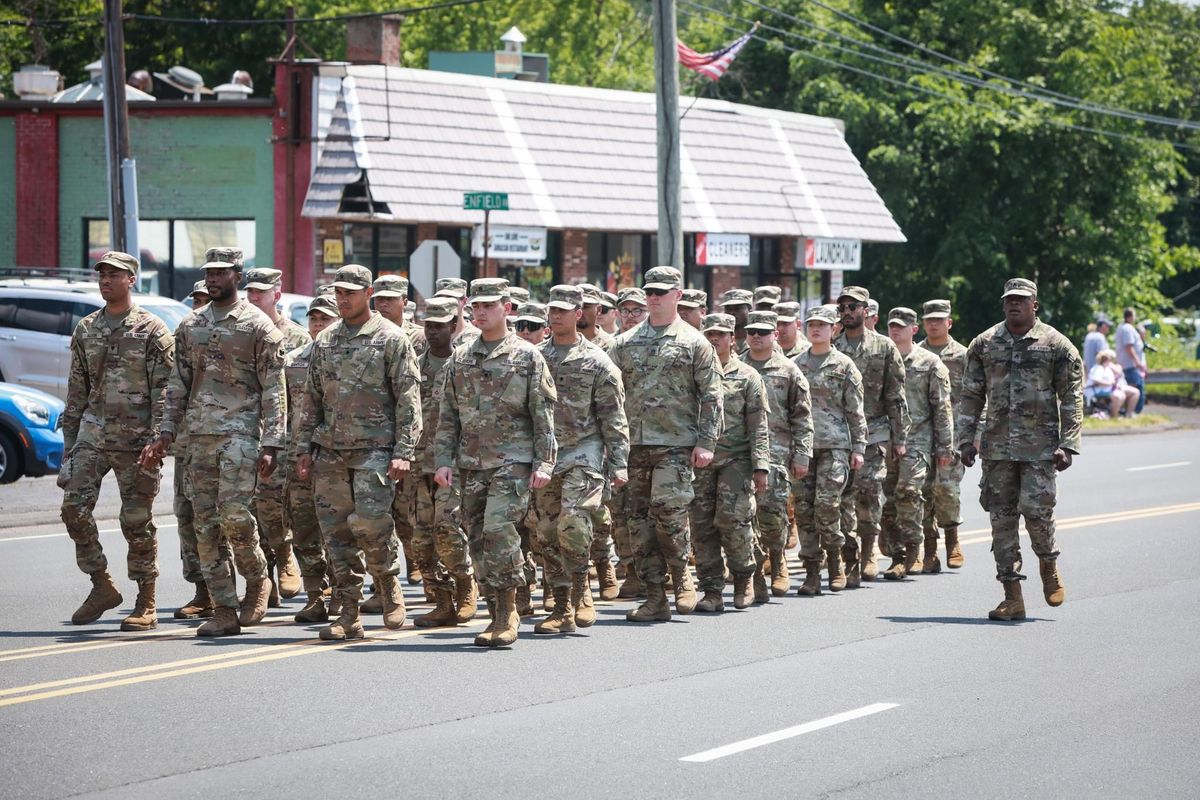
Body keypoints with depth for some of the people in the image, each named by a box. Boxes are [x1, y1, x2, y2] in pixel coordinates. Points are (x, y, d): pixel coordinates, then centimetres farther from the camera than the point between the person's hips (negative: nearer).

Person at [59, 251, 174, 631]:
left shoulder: (152, 330, -3)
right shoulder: (86, 329, 13)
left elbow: (164, 391, -7)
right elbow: (76, 389, 17)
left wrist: (156, 441, -16)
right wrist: (69, 438, 12)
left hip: (135, 439, -5)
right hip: (92, 434, 5)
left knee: (137, 521, -2)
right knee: (74, 507, -7)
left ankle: (146, 603, 7)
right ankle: (101, 586, 8)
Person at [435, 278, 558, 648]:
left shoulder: (527, 357, 1)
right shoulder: (460, 359, 13)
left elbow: (544, 415, -1)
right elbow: (447, 416, 14)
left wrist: (544, 463, -7)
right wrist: (444, 460, 5)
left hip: (512, 461, -5)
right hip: (471, 464, 5)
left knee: (498, 530, -19)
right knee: (478, 540, 4)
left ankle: (507, 612, -10)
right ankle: (499, 614, 14)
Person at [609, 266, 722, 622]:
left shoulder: (694, 342, 3)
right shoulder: (626, 343, 13)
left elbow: (711, 396, 1)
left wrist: (706, 443, -8)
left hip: (675, 445, -4)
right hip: (633, 444, 4)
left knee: (668, 509, -17)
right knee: (638, 520, 2)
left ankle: (682, 576, 8)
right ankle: (656, 598, 8)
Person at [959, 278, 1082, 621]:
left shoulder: (1056, 345, 1)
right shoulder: (984, 344, 9)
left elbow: (1071, 398, 0)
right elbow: (971, 396, 12)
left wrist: (1067, 444, -7)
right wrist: (966, 440, 6)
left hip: (1040, 445, -3)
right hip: (997, 446, 3)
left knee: (1036, 510, -12)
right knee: (1002, 517, 1)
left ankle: (1048, 564, 21)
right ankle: (1013, 598, 5)